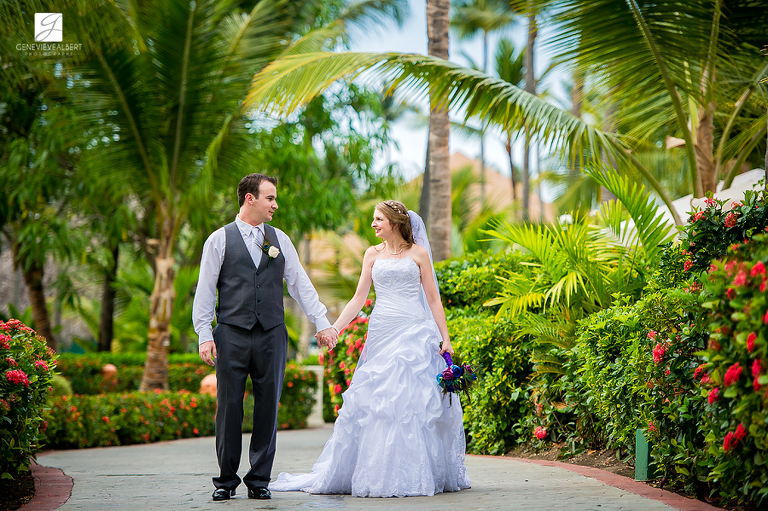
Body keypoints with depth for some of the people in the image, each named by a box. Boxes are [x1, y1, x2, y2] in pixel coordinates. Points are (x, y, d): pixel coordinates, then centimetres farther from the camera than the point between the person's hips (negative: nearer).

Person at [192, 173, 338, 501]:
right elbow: (205, 291, 2)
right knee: (229, 407, 0)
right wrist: (204, 335, -6)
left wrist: (322, 323, 9)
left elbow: (301, 285, 14)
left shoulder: (279, 239, 13)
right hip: (231, 335, -3)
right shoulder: (220, 240, 4)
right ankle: (227, 480, 11)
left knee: (268, 407, 3)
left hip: (271, 336, 3)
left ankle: (259, 480, 12)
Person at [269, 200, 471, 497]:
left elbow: (433, 299, 5)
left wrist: (445, 338, -1)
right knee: (373, 402, -1)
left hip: (414, 333, -3)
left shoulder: (418, 253, 5)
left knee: (411, 402, -6)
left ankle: (415, 475, 2)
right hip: (381, 334, 3)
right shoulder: (373, 254, 12)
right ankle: (379, 475, 7)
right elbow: (358, 299, 10)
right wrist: (333, 329, 1)